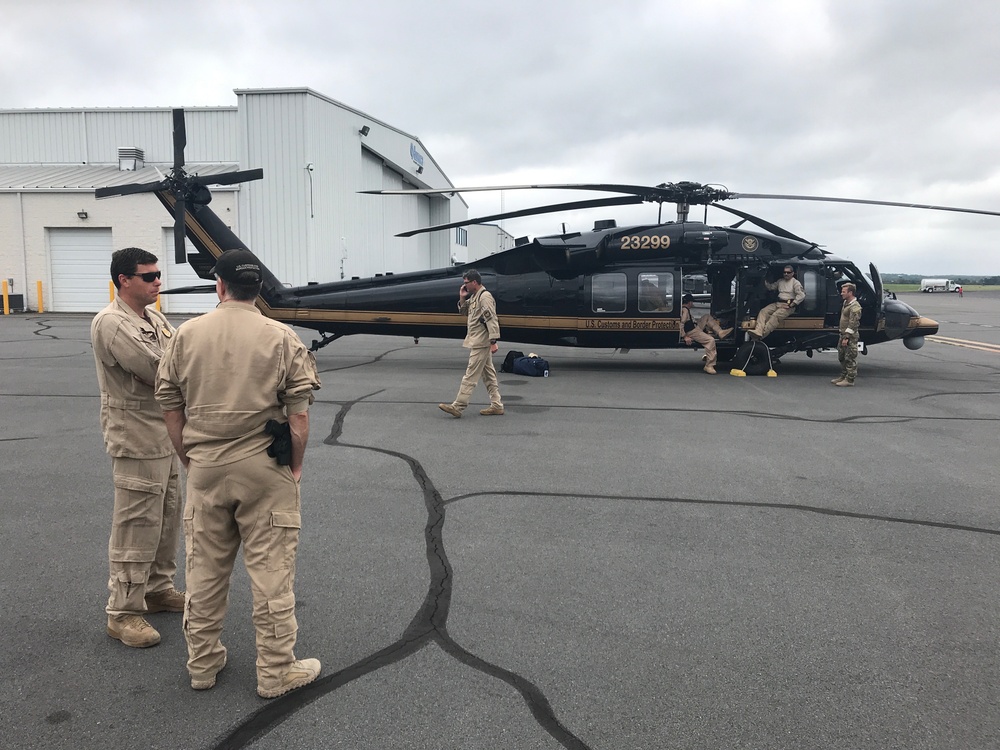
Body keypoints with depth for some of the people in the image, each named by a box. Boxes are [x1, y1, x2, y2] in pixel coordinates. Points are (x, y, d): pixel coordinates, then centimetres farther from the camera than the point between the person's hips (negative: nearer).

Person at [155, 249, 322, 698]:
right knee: (271, 570, 5)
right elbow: (298, 415, -9)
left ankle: (202, 663, 30)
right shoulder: (281, 337, -8)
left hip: (205, 467, 3)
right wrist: (295, 466, 3)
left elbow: (170, 408, 4)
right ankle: (275, 672, 16)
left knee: (205, 569, 16)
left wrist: (189, 460, 15)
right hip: (265, 469, -3)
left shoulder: (187, 334, 0)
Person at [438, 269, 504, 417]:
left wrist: (493, 342, -26)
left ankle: (457, 407, -6)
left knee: (471, 375, -7)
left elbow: (492, 320, -22)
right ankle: (496, 405, 17)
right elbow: (465, 312, 23)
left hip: (481, 343, -10)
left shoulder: (485, 297, -16)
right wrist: (462, 298, 6)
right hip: (478, 342, 10)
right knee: (488, 375, 12)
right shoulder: (474, 296, 13)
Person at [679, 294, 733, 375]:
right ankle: (709, 366, -25)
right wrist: (685, 337, -28)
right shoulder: (685, 310, -19)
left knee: (707, 316, 19)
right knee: (711, 340, -26)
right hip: (691, 332, -11)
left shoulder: (683, 308, 14)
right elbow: (680, 324, -28)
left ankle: (720, 332, 5)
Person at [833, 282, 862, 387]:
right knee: (842, 357, 17)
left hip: (850, 336, -10)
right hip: (843, 335, 10)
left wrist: (847, 337, -24)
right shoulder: (846, 303, 15)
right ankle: (843, 376, 28)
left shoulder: (855, 307, -18)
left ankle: (850, 380, 1)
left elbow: (852, 324, -22)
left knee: (850, 358, -4)